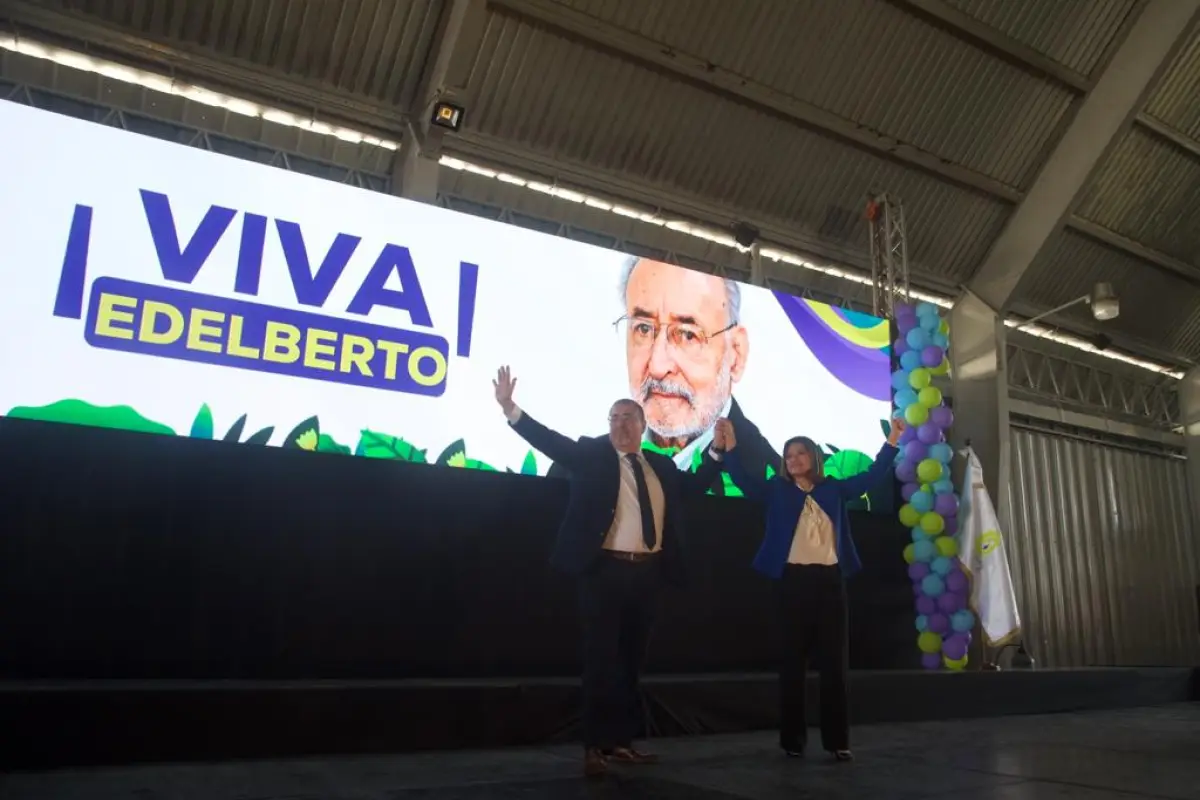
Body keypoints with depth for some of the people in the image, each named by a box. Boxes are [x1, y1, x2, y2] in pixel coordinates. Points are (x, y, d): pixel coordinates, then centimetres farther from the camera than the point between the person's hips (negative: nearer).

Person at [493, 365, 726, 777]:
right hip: (605, 570, -4)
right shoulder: (592, 454, 1)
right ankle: (595, 745, 8)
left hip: (647, 573, 5)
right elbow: (549, 440, -8)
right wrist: (509, 407, -20)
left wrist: (717, 449, 8)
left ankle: (621, 741, 24)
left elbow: (696, 483, 19)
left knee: (630, 661, 12)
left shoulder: (661, 466, 15)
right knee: (601, 659, -1)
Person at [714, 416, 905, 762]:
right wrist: (730, 447, -22)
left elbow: (872, 476, 9)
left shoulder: (833, 489, 10)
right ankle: (792, 738, 12)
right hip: (794, 580, -2)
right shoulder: (777, 490, 5)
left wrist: (892, 442, 0)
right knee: (793, 660, 4)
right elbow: (745, 481, -8)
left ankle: (838, 739, 11)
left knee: (835, 660, 4)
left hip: (830, 580, 2)